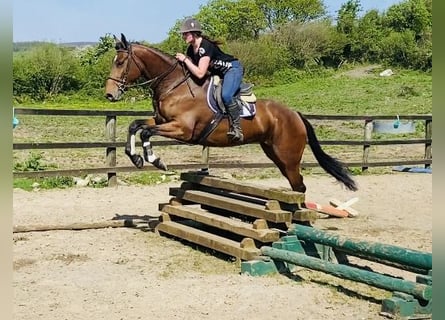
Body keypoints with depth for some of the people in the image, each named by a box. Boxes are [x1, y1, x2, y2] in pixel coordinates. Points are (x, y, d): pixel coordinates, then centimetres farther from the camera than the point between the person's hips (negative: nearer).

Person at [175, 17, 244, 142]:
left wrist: (185, 60, -25)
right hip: (217, 73, 10)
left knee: (226, 95, -34)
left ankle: (236, 128, -25)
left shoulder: (205, 46, -27)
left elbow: (200, 73, -32)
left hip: (232, 68, -10)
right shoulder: (191, 49, 1)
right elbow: (190, 70, 11)